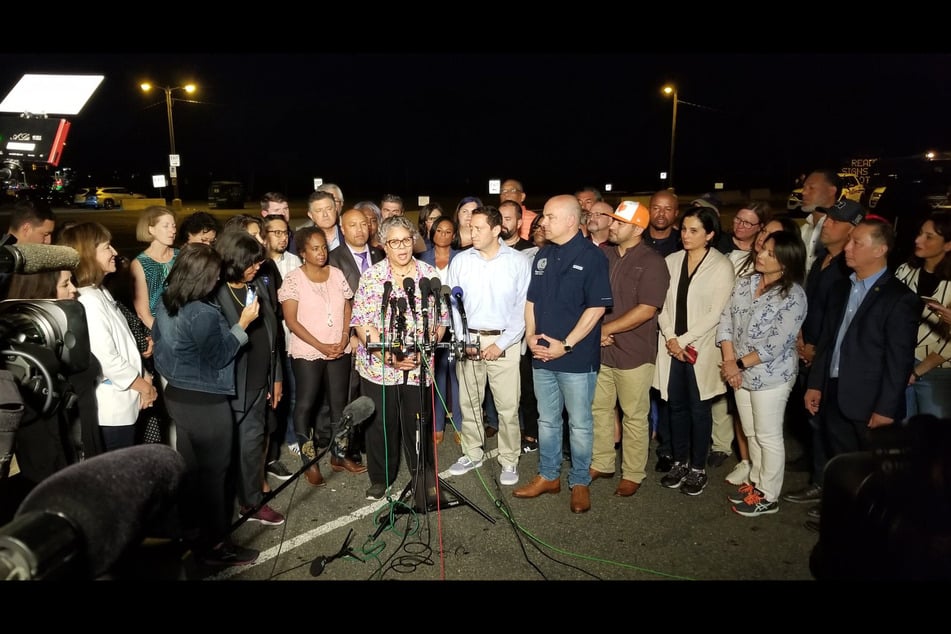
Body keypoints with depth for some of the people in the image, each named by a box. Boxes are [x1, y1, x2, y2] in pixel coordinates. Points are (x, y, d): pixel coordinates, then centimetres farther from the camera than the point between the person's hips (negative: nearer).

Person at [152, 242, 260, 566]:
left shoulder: (165, 303, 3)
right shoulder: (202, 314, -26)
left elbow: (156, 338, 16)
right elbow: (219, 357, -17)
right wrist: (242, 323, -13)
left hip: (177, 393, 9)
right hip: (205, 401, -9)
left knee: (189, 465, 20)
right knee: (213, 470, 4)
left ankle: (190, 529, 35)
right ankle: (214, 543, 16)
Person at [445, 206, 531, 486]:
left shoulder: (519, 262, -3)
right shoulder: (460, 261, 3)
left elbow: (523, 308, -5)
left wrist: (501, 344, -10)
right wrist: (463, 341, -5)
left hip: (504, 342, -2)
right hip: (468, 341, 3)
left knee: (507, 406, 0)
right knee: (468, 402, 11)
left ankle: (509, 460, 16)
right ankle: (472, 454, 27)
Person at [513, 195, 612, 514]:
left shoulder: (592, 257, -9)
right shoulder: (543, 255, 10)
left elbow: (597, 307, -14)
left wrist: (566, 345, -17)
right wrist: (530, 335, -1)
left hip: (577, 358, -6)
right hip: (542, 355, 6)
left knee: (579, 424, 7)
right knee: (547, 420, 16)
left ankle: (580, 482, 23)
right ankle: (548, 476, 31)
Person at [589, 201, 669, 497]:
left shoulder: (652, 262, -10)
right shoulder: (601, 254, 6)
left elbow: (646, 310, -18)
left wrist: (606, 328, -14)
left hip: (633, 353, -5)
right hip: (599, 349, 6)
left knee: (634, 417, 7)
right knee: (599, 409, 15)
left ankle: (633, 474, 22)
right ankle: (601, 464, 32)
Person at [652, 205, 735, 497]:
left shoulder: (722, 265, -7)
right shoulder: (672, 260, 6)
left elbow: (716, 313, -11)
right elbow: (662, 303, 4)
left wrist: (684, 340, -13)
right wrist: (670, 337, -8)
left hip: (701, 348, -3)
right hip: (671, 346, 4)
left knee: (698, 408, 6)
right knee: (676, 406, 11)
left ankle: (698, 468, 20)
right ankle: (679, 462, 26)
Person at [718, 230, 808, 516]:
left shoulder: (793, 297, -18)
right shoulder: (744, 282, 1)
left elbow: (776, 345, -20)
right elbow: (726, 319, -1)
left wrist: (740, 363, -15)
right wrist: (729, 361, -11)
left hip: (771, 376, -6)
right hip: (741, 372, 6)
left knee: (768, 436, 7)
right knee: (751, 433, 19)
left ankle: (768, 496, 22)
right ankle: (756, 482, 37)